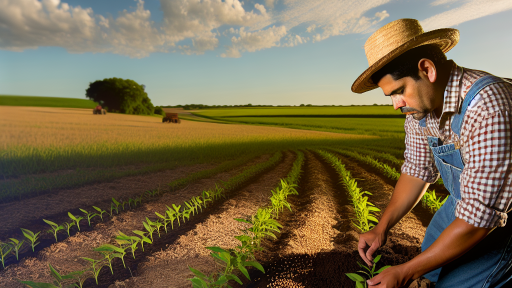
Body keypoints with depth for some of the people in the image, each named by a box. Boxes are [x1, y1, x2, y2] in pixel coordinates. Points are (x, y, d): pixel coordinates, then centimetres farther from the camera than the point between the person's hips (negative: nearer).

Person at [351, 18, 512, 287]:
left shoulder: (487, 105, -35)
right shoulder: (419, 106, -9)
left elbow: (479, 218, -34)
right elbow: (418, 171, 4)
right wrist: (381, 228, -4)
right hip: (466, 203, 7)